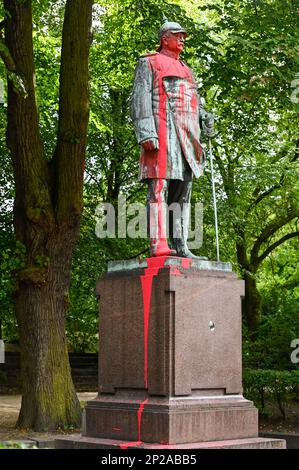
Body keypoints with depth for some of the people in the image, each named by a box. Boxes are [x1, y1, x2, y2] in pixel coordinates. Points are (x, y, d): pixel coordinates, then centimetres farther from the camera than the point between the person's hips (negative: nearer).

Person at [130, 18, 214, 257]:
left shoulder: (186, 70, 30)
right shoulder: (149, 63, 8)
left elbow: (195, 104, 29)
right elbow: (140, 99, -4)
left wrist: (205, 117, 5)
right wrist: (146, 132, -18)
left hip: (186, 138, 8)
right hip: (161, 134, -8)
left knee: (183, 192, 3)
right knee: (159, 188, -15)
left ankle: (180, 245, 2)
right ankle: (158, 244, -22)